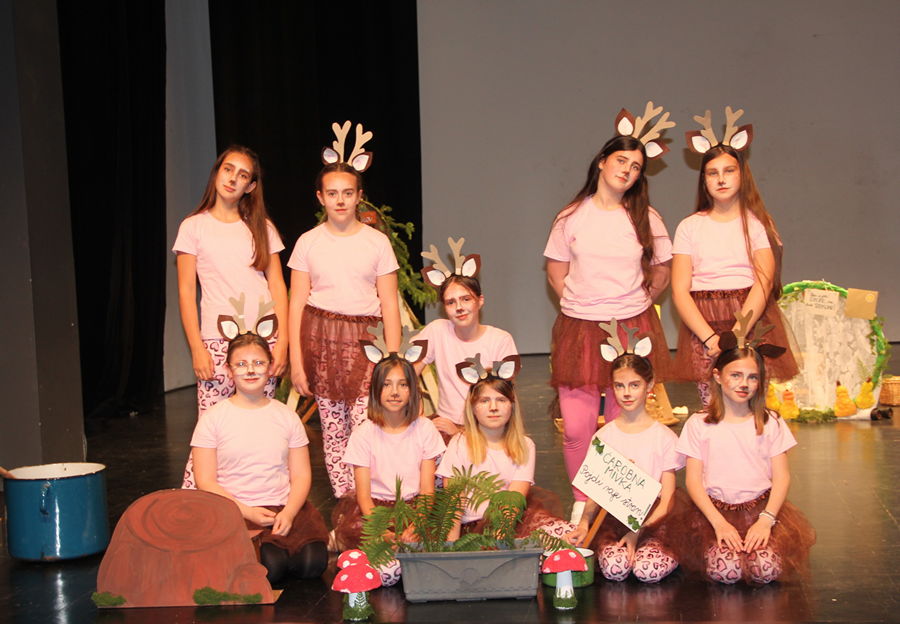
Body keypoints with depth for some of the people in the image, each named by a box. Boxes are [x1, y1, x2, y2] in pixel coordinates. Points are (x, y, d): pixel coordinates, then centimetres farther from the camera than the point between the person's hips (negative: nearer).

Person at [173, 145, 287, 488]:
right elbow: (186, 292, 4)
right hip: (218, 341, -2)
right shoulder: (194, 227, 7)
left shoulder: (262, 228, 13)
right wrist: (197, 349, -5)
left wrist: (282, 341, 0)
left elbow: (277, 286, 10)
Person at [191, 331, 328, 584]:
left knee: (312, 563, -23)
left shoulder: (286, 416, 11)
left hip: (286, 508, 3)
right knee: (270, 567, -29)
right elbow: (206, 483, -1)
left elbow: (301, 475, 7)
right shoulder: (213, 418, 3)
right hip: (235, 513, -3)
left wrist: (288, 513, -12)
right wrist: (247, 512, -14)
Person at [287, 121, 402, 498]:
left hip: (364, 340, -1)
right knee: (332, 431, 4)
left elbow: (390, 304, 4)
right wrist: (296, 361, -1)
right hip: (320, 339, 1)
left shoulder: (377, 242, 4)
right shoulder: (308, 243, 5)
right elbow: (297, 303, 5)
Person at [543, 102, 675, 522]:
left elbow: (662, 271, 13)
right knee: (576, 426, -3)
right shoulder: (572, 217, 4)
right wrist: (581, 304, 6)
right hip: (578, 330, 0)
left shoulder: (646, 218, 4)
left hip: (632, 330, 0)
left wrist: (633, 305, 9)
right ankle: (582, 501, 16)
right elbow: (556, 271, 11)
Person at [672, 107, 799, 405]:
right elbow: (680, 291, 1)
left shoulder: (758, 223, 8)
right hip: (702, 326, 0)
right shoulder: (690, 227, 9)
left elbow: (764, 283, -4)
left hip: (753, 322, 0)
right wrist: (710, 337, -13)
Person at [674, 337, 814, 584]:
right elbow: (693, 480, -1)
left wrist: (766, 520, -13)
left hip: (762, 506, 1)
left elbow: (782, 476, 2)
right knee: (724, 570, -28)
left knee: (767, 569, -25)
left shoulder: (770, 423, 6)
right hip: (714, 508, -1)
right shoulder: (698, 424, 2)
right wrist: (719, 522, -14)